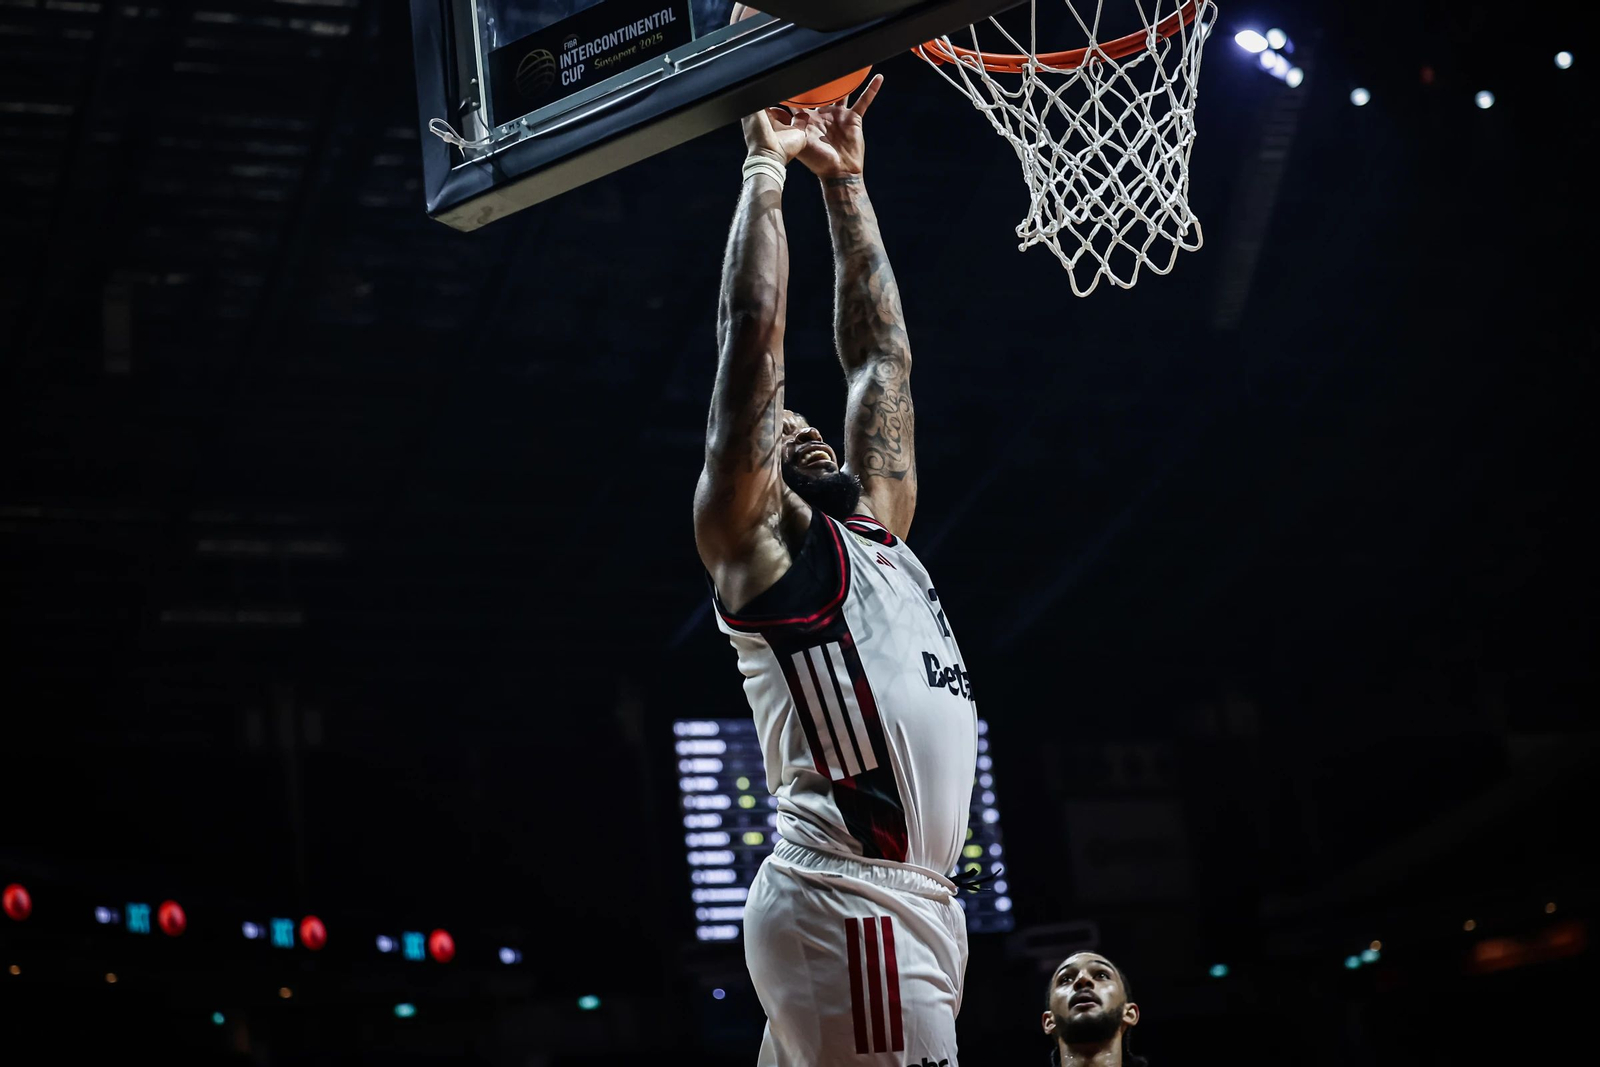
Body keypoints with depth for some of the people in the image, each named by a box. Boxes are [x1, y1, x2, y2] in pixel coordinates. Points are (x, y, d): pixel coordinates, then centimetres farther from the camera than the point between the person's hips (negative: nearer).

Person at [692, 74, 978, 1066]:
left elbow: (880, 352, 27)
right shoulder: (754, 536, 3)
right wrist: (767, 172, 6)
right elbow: (754, 338, -3)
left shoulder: (873, 535, 24)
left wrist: (846, 179, 29)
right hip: (849, 903, -8)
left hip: (907, 901, 8)